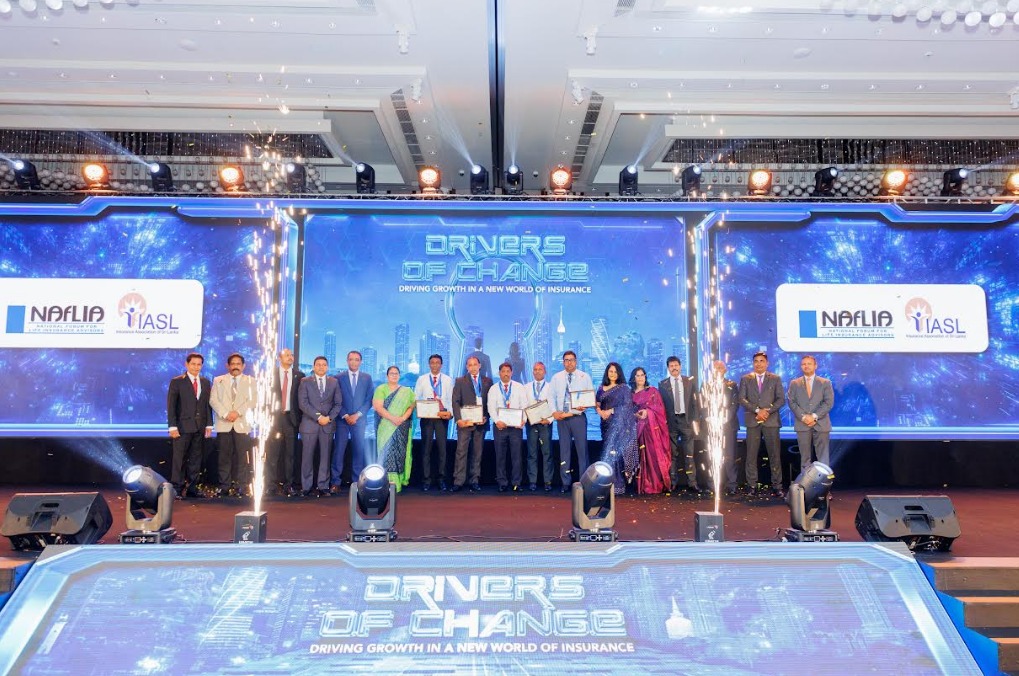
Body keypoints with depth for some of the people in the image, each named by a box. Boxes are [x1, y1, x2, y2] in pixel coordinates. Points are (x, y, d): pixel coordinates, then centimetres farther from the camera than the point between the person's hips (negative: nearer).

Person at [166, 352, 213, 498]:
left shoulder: (206, 382, 12)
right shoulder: (177, 382, 0)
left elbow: (208, 405, 12)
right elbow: (171, 406, -3)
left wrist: (209, 424, 6)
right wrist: (172, 426, -10)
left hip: (200, 427, 4)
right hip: (183, 426, -4)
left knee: (195, 458, 7)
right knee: (179, 458, -2)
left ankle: (192, 486, 14)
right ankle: (177, 488, 4)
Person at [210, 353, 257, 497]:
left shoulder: (250, 381, 12)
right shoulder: (218, 381, 15)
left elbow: (253, 400, 1)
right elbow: (213, 400, 4)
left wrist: (238, 412, -12)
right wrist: (225, 414, -11)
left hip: (242, 424, -1)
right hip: (224, 424, 1)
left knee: (243, 456, -3)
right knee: (225, 456, 1)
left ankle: (243, 487, 1)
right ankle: (224, 486, 7)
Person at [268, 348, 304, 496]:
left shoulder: (299, 375, 8)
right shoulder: (271, 374, 5)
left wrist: (300, 416, -1)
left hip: (292, 417, 1)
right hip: (275, 416, -1)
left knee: (290, 453, 4)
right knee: (272, 453, -1)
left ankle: (288, 484, 11)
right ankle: (271, 485, 5)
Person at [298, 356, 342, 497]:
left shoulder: (334, 382, 11)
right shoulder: (305, 382, 4)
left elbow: (338, 403, 7)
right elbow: (303, 403, -5)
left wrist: (329, 417, -9)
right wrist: (318, 417, -13)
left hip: (328, 424, 2)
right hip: (309, 424, -2)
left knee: (325, 457, 3)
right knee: (307, 457, 0)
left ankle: (323, 486, 9)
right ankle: (307, 487, 7)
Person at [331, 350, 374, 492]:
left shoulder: (367, 378, 8)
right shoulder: (338, 377, 5)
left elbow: (369, 399, 4)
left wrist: (357, 415, -6)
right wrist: (345, 416, -9)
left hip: (359, 420, 1)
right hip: (342, 420, -1)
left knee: (359, 451, 1)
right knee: (338, 451, -2)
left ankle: (357, 481, 8)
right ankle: (336, 482, 4)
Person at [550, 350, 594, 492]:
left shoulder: (584, 377, 3)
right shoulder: (556, 378, 10)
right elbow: (551, 396, 8)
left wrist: (585, 406, -19)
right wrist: (554, 412, -6)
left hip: (578, 417, -2)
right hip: (561, 418, 2)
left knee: (582, 449, -2)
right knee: (564, 450, 7)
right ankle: (566, 482, 16)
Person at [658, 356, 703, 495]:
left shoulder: (689, 381, 7)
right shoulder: (663, 384, 5)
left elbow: (693, 402, 7)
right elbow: (661, 404, 4)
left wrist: (694, 419, 0)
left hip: (686, 420, 0)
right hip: (670, 421, 0)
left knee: (689, 454, 0)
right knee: (672, 454, 5)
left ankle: (692, 483, 3)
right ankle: (673, 482, 12)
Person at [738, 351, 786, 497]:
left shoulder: (776, 379, 9)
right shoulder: (745, 379, 10)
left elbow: (781, 400, 2)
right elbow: (742, 399, 0)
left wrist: (767, 410, -12)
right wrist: (757, 410, -13)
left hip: (771, 420, 0)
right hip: (752, 421, 0)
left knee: (775, 455, -1)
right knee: (751, 455, 1)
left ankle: (776, 486, 6)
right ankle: (752, 485, 7)